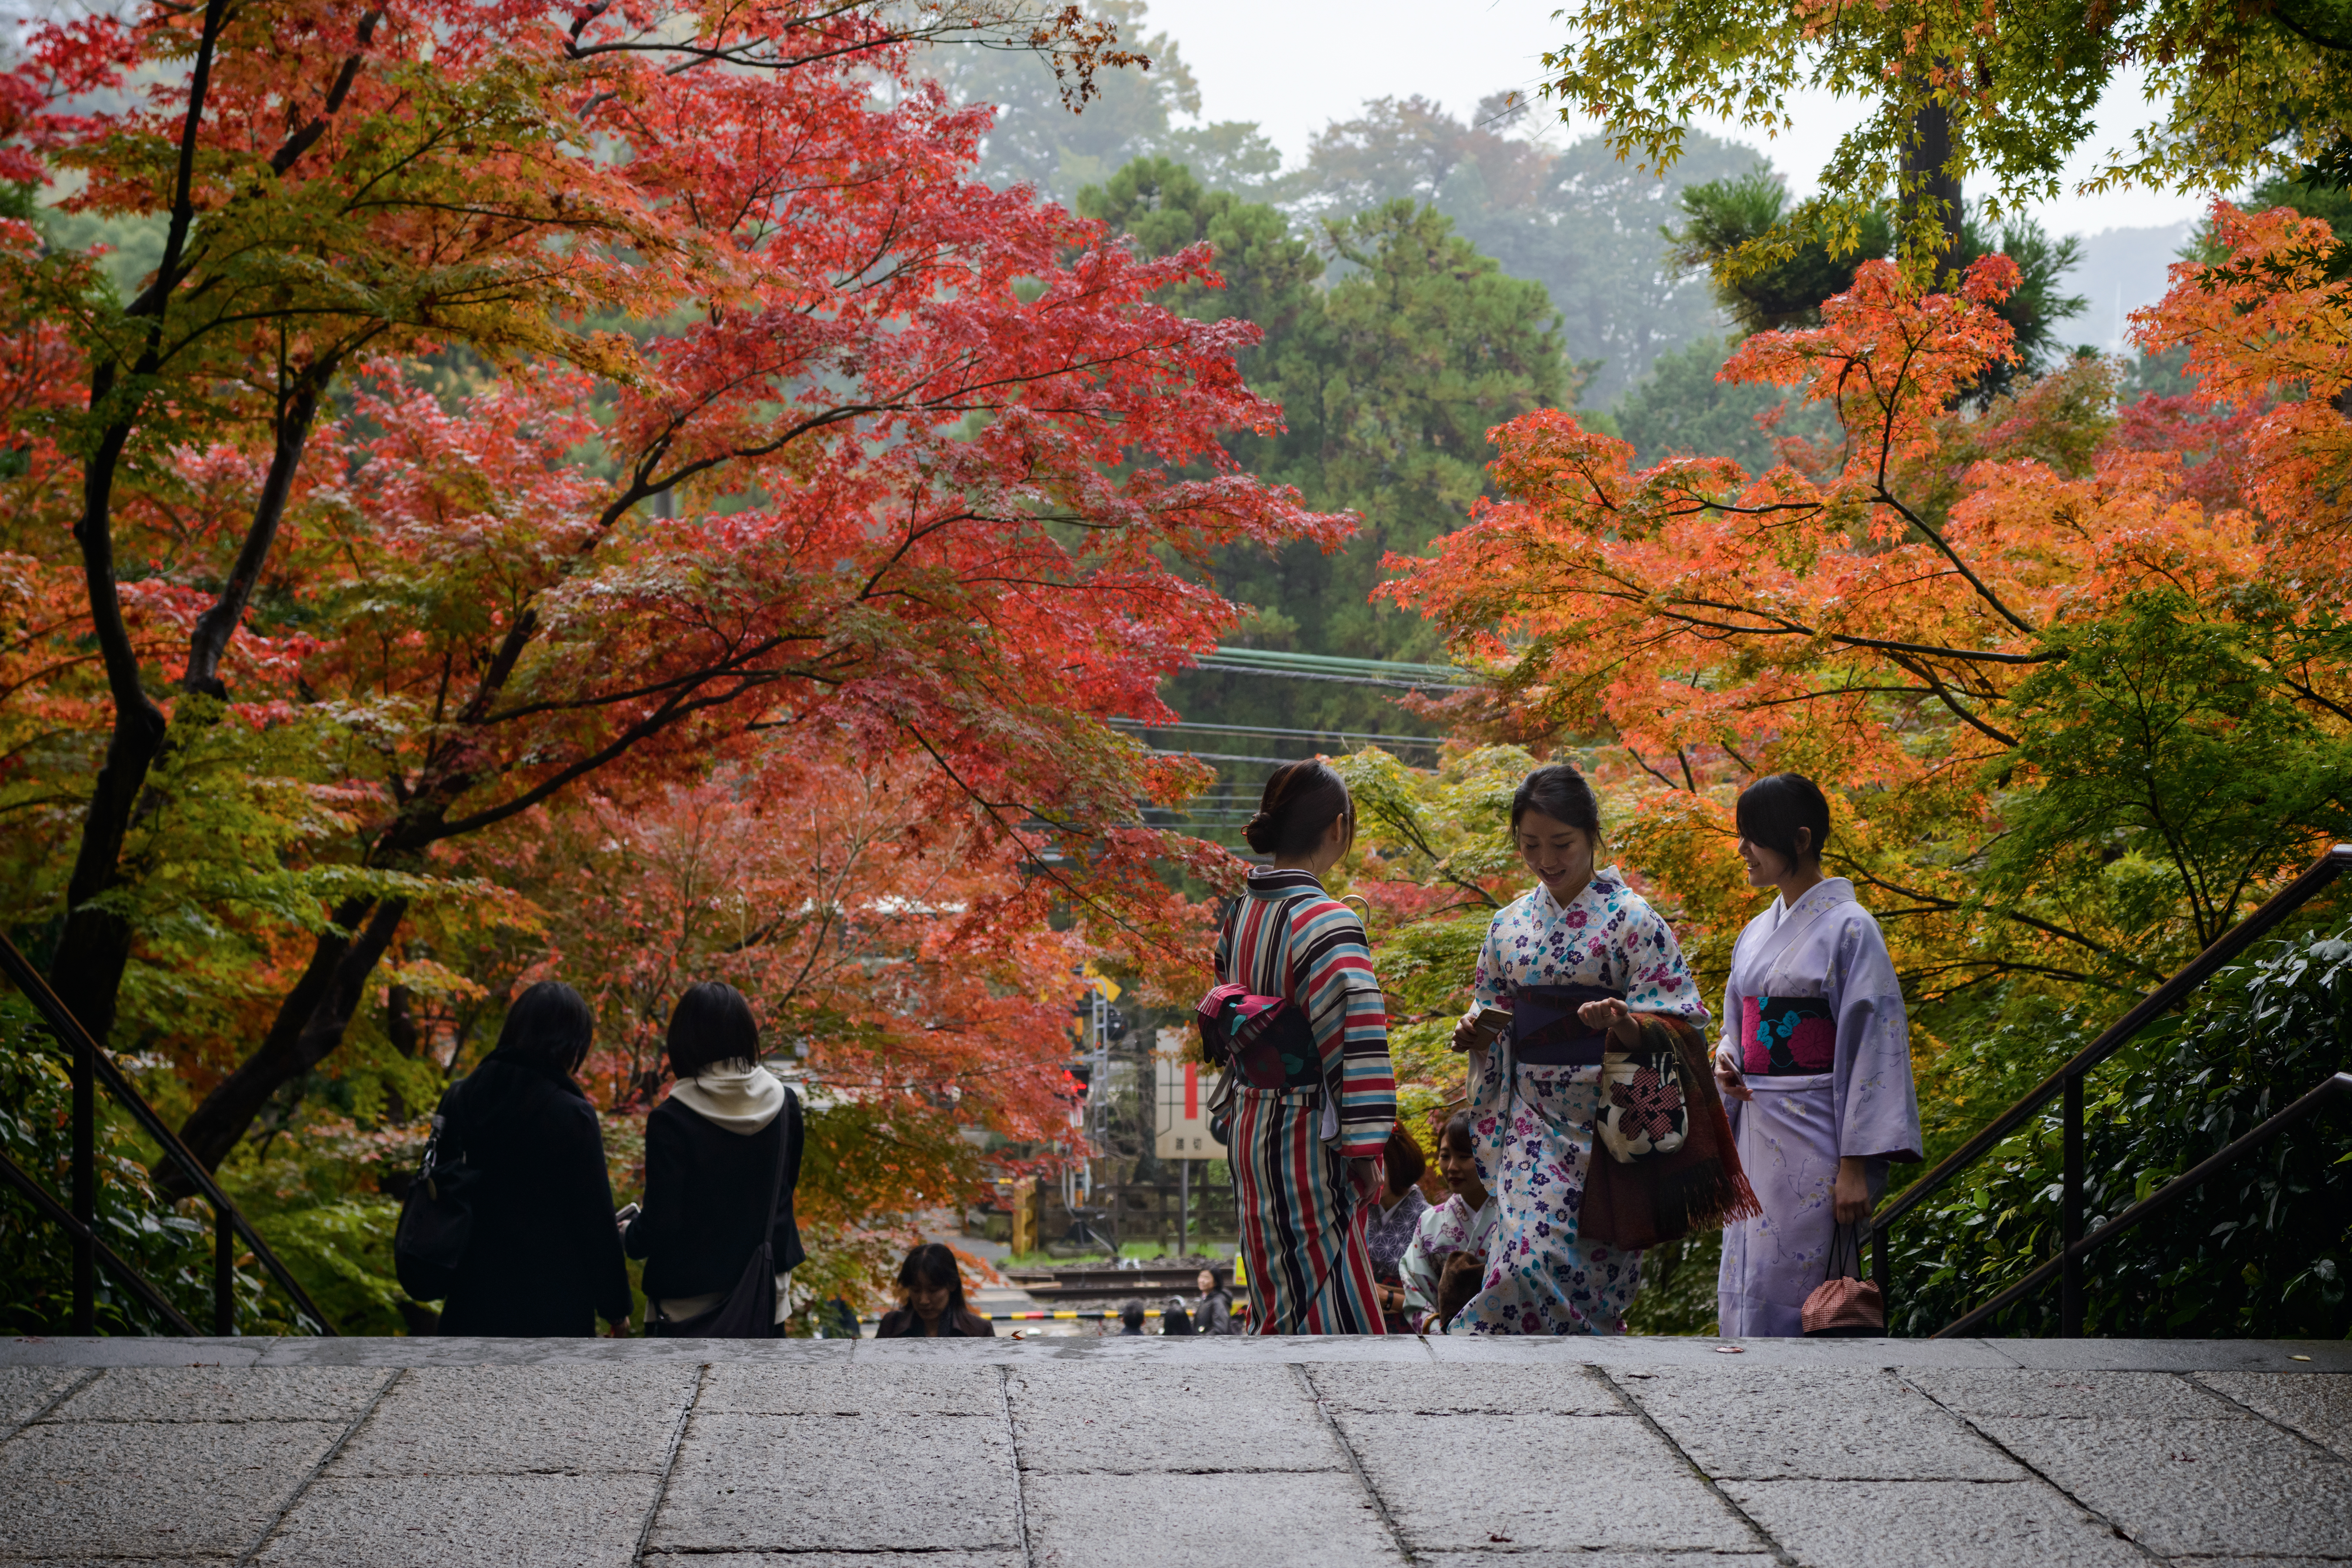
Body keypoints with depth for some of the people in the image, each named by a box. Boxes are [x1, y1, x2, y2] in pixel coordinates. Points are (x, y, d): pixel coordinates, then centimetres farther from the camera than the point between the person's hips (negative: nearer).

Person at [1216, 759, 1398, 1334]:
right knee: (1332, 1302, -3)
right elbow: (1359, 1038, -24)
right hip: (1306, 1136, -8)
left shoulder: (1241, 913, 7)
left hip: (1251, 1125, 8)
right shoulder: (1326, 921, -18)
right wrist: (1364, 1149, -20)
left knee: (1281, 1297, 17)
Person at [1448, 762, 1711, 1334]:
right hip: (1533, 1121, 4)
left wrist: (1624, 1024, -29)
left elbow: (1679, 1026, -9)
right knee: (1529, 1257, -5)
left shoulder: (1629, 918, -5)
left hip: (1604, 1124, -4)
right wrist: (1473, 1035, -1)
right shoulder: (1509, 926, 11)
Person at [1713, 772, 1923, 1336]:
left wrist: (1856, 1166, -18)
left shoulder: (1848, 928, -9)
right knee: (1747, 1294, 6)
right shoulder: (1757, 934, 15)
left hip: (1813, 1142, -7)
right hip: (1755, 1137, 8)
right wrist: (1725, 1062, 0)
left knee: (1785, 1297, -9)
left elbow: (1873, 1044, -13)